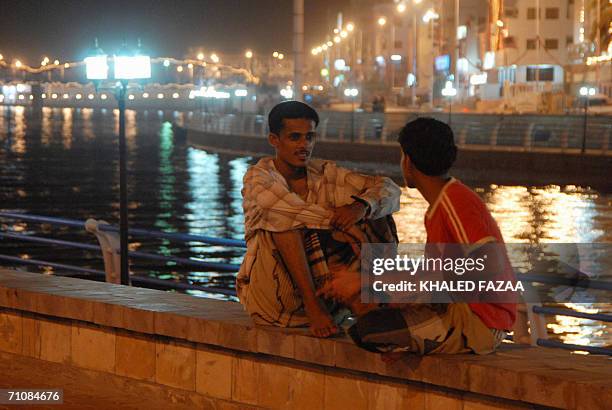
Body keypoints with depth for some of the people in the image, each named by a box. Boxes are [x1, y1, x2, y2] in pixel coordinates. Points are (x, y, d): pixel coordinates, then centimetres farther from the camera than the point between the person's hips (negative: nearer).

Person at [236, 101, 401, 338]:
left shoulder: (324, 174, 7)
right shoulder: (258, 177, -5)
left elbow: (389, 190, -2)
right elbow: (294, 213, -23)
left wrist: (361, 206, -23)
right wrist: (342, 222, -20)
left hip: (318, 286, 4)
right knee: (285, 220, -28)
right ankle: (313, 308, -37)